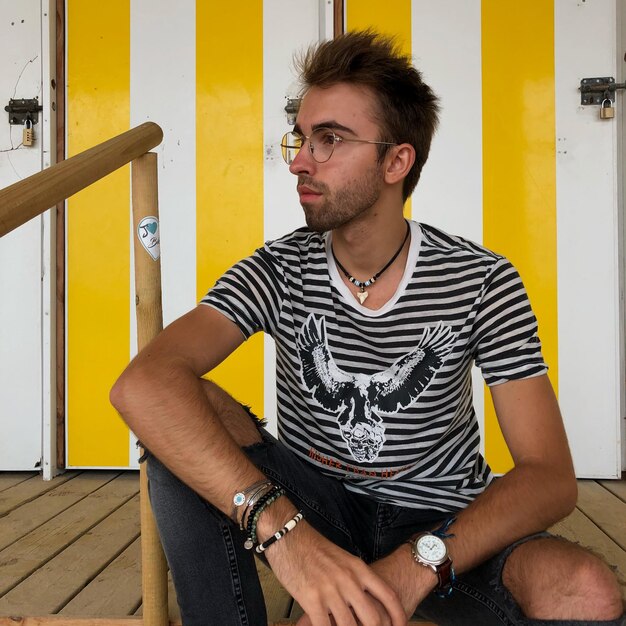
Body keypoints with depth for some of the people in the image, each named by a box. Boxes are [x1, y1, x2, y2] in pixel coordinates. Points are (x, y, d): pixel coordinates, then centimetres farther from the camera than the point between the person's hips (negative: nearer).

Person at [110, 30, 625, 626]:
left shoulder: (481, 282, -12)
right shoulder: (278, 270, -11)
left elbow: (551, 476, -17)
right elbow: (141, 383, -29)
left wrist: (415, 566, -34)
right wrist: (281, 528, -43)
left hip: (445, 524, 0)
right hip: (312, 505, 1)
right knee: (190, 416, -25)